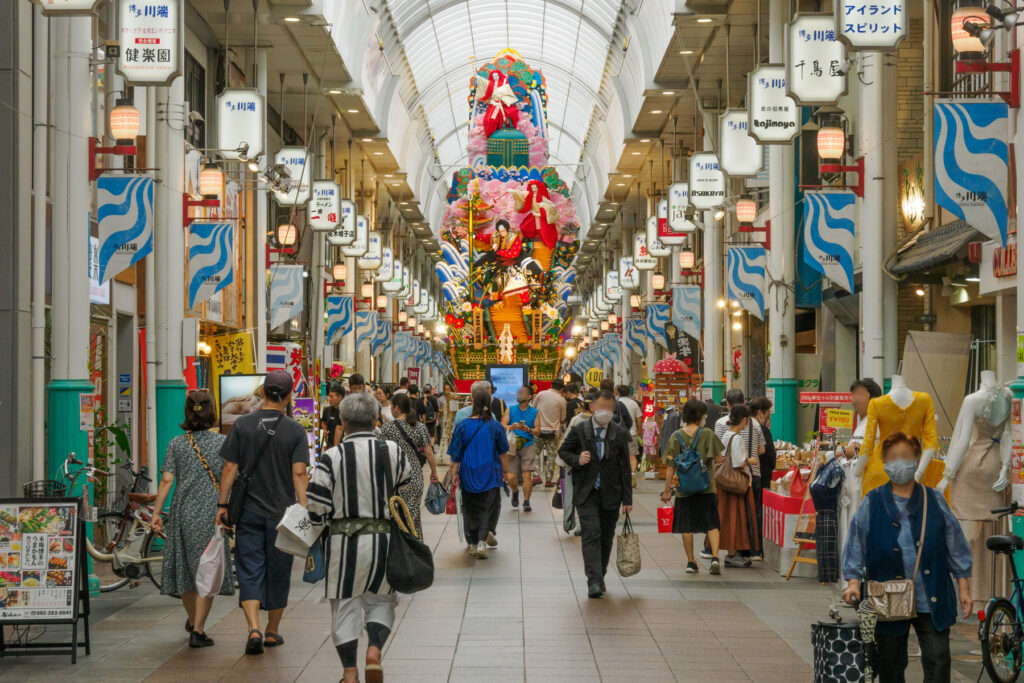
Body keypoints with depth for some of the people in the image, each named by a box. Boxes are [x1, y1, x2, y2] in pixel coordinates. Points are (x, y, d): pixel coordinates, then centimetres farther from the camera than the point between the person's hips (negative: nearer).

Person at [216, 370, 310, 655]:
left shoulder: (243, 425, -1)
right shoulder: (295, 430, -5)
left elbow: (230, 468, -2)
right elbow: (299, 473, -12)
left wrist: (222, 505, 4)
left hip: (248, 511, 1)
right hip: (282, 513, -1)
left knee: (250, 571, 1)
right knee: (278, 572, 12)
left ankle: (254, 629, -17)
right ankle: (272, 632, 23)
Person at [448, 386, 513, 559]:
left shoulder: (463, 426, -8)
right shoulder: (495, 426, -8)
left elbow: (456, 454, -6)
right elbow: (503, 453, -1)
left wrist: (454, 473, 2)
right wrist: (506, 472, 10)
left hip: (468, 474, 1)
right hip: (490, 475, -1)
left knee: (470, 508, 15)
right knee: (489, 508, 6)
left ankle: (472, 543, 22)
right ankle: (482, 542, -9)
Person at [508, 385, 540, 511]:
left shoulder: (534, 412, 6)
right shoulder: (510, 410, 6)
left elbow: (537, 431, 0)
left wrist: (528, 429, -20)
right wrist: (512, 427, -22)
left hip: (528, 446, -1)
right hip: (512, 445, 1)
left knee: (527, 474, -12)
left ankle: (526, 502, -8)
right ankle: (515, 492, 32)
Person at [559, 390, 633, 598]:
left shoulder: (620, 433, 1)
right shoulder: (579, 431, -2)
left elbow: (625, 468, 4)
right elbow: (563, 451, 11)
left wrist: (627, 499, 2)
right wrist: (577, 460, -12)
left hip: (610, 494, 2)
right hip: (586, 493, -2)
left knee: (606, 538, 9)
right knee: (591, 534, -13)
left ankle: (600, 578, 25)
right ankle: (594, 581, -17)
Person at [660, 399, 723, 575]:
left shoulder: (676, 436, -2)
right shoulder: (707, 434, -6)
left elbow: (670, 466, -2)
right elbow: (716, 458, -2)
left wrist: (667, 490, 3)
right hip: (707, 487, -1)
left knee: (686, 526, 9)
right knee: (712, 524, 5)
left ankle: (691, 561, 12)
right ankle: (715, 557, -11)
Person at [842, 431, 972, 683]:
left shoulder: (934, 501, 6)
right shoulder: (872, 504, 3)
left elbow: (955, 547, 9)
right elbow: (856, 546, 3)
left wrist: (964, 588, 5)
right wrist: (854, 581, -11)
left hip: (932, 602, 0)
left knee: (938, 661, -4)